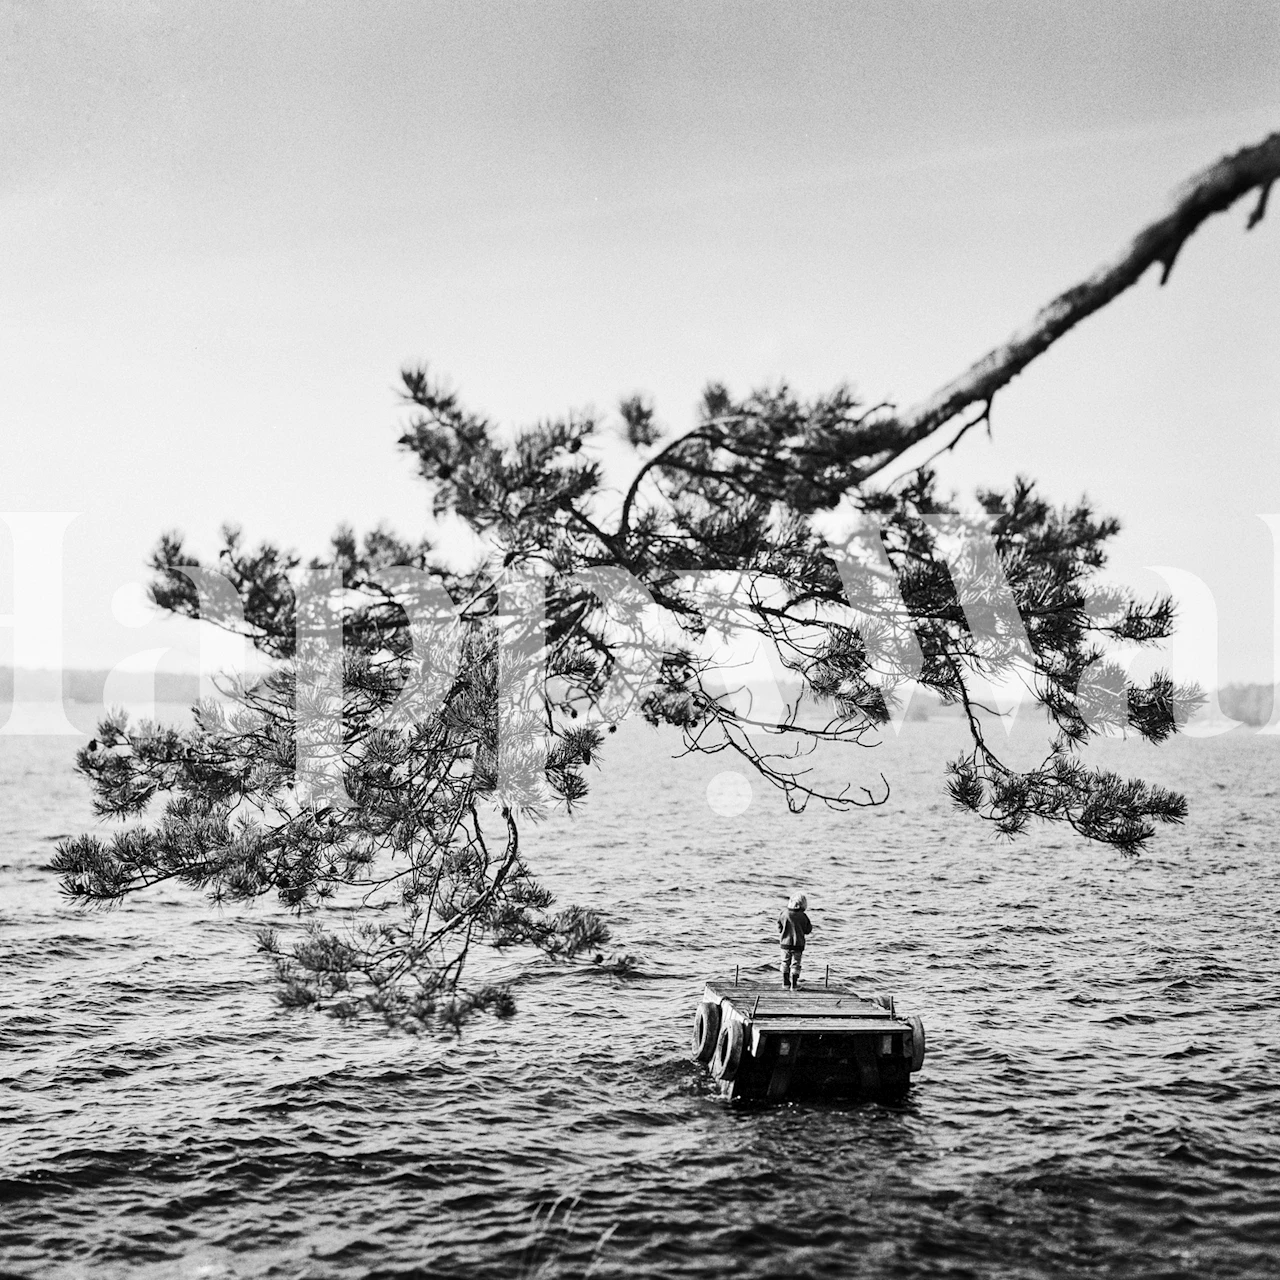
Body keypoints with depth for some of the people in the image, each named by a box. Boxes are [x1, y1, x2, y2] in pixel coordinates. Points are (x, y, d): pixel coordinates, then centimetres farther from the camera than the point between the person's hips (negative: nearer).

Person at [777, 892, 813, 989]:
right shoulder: (802, 916, -13)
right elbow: (808, 930, -3)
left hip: (785, 943, 2)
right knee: (795, 964, 6)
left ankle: (786, 982, 25)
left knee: (785, 963, 17)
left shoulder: (784, 914, -9)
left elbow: (779, 928, -1)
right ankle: (794, 984, 6)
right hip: (798, 944, -2)